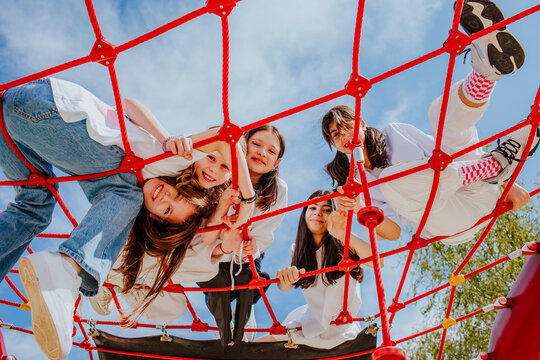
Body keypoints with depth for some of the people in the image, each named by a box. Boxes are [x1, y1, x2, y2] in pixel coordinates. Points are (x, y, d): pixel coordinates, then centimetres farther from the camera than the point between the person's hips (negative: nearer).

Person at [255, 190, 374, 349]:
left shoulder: (343, 246, -16)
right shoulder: (297, 250, 1)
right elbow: (286, 287, -13)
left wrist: (346, 236, -51)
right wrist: (285, 278, -38)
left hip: (339, 330, -4)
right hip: (310, 321, 4)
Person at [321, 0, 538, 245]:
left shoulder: (395, 133, 16)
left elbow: (447, 152, 12)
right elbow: (392, 231, 2)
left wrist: (505, 183, 2)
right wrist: (361, 211, -20)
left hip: (480, 194, 2)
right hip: (453, 228, -2)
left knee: (443, 112, -10)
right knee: (391, 178, -31)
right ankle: (498, 163, -25)